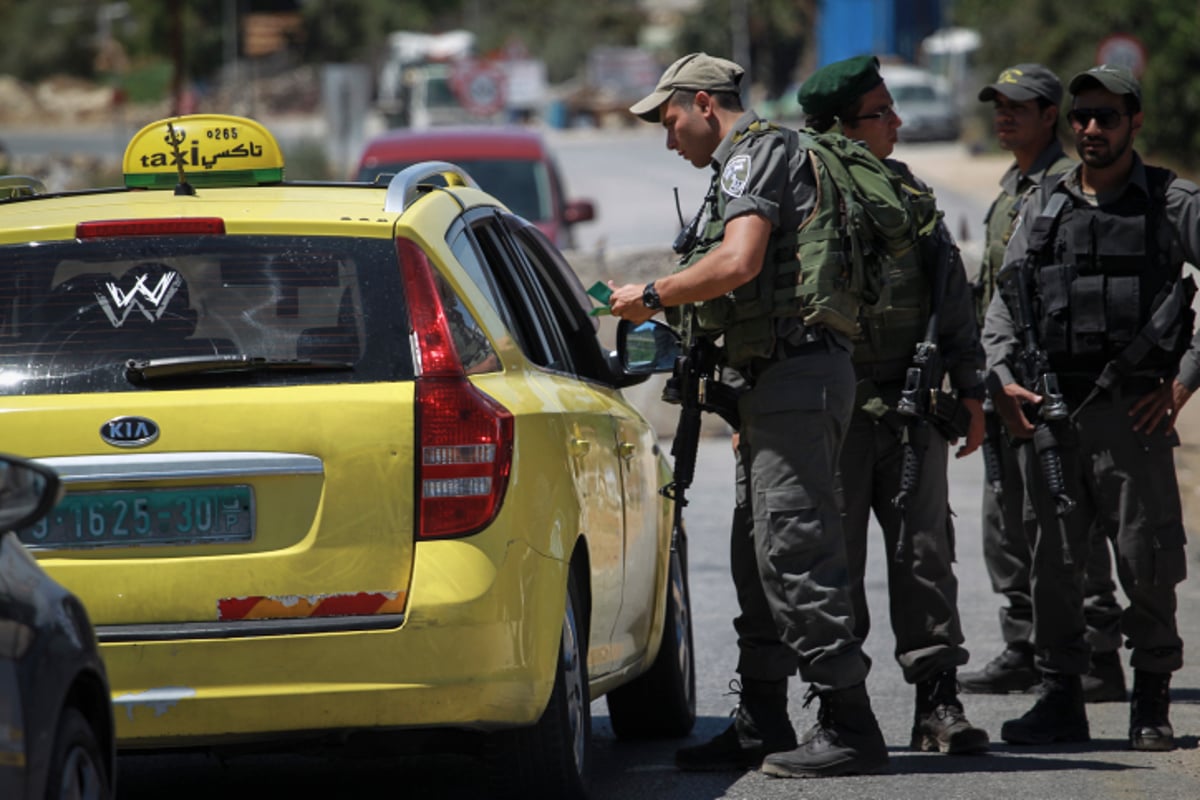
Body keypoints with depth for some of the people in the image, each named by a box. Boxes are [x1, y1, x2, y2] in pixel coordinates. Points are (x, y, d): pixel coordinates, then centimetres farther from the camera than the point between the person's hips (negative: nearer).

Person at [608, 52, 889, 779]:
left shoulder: (755, 155, -8)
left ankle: (849, 726, -13)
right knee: (760, 557, 13)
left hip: (795, 377, -11)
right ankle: (762, 727, 18)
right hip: (781, 380, 11)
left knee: (795, 553, -12)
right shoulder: (759, 160, 24)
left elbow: (739, 262, -22)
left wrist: (652, 296, -11)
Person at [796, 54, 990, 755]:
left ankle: (938, 699, 2)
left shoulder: (914, 199, 13)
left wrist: (970, 390, 13)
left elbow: (955, 300, 18)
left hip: (910, 408, 4)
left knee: (925, 551, 0)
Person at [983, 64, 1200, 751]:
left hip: (1133, 409, -4)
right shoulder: (1044, 207, 12)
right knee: (1055, 562, 5)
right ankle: (1061, 701, 12)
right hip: (1050, 411, 4)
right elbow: (1004, 301, 16)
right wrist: (1003, 380, 2)